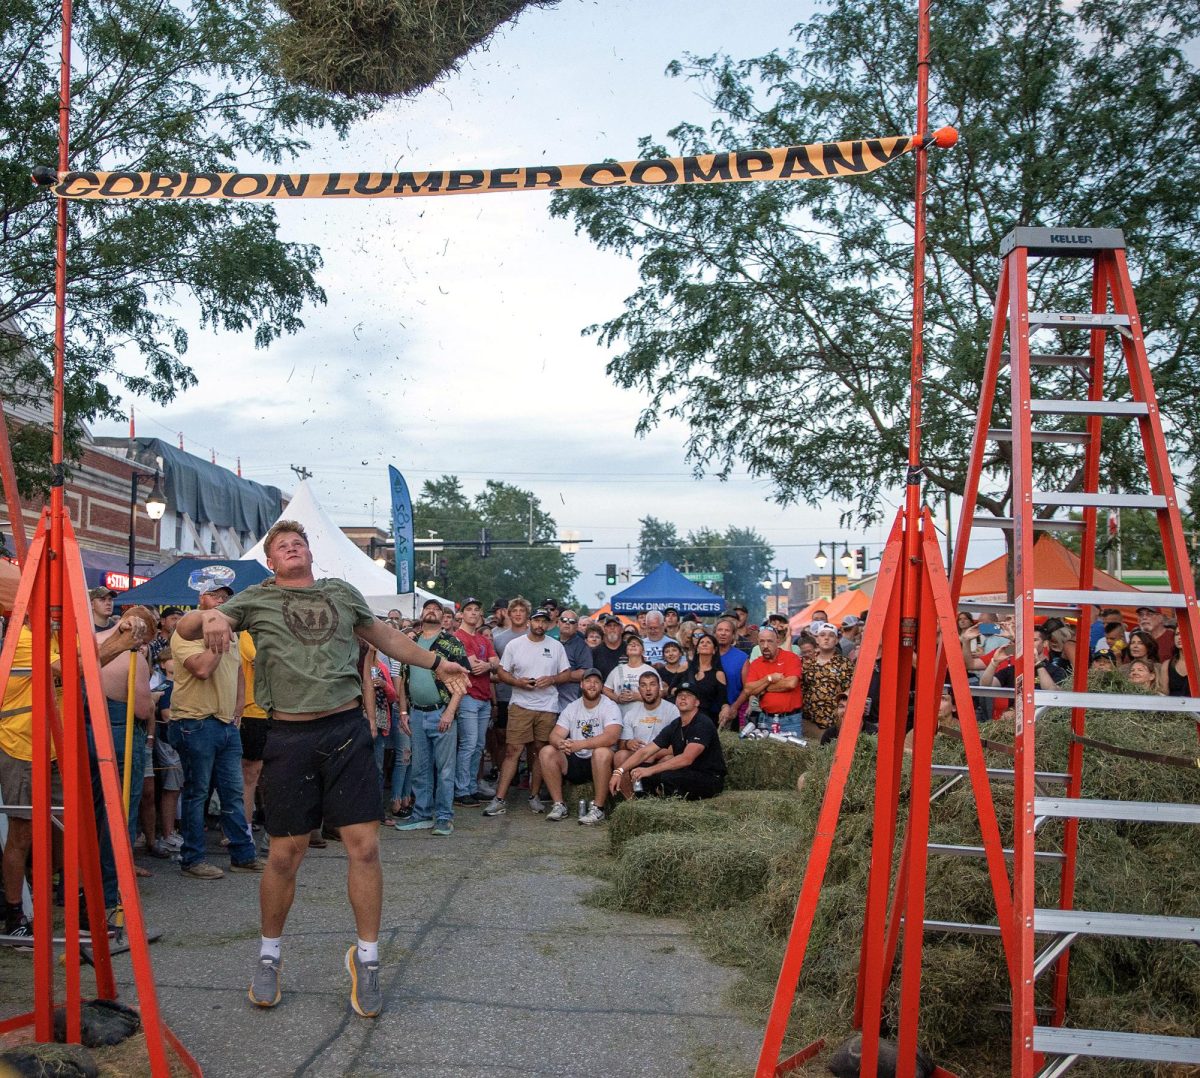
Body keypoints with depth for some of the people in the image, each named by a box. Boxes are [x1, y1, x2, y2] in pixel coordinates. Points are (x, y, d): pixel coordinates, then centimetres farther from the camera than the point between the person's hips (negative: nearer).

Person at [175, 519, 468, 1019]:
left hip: (347, 730, 2)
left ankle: (366, 957, 14)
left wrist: (434, 663, 32)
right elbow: (184, 627, -2)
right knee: (284, 854, 4)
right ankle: (269, 954, 27)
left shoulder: (342, 593, 13)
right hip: (289, 737, -2)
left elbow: (382, 634, 27)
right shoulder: (257, 599, 5)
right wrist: (209, 617, -25)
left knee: (364, 846, -2)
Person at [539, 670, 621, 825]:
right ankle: (559, 805, -10)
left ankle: (598, 809, -26)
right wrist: (560, 743, -29)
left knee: (602, 752, -36)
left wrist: (580, 744, -36)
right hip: (574, 762, 5)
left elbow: (611, 737, -25)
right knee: (546, 752, -16)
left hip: (599, 765, -4)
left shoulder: (610, 707, -7)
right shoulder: (571, 708, 7)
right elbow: (555, 735, -2)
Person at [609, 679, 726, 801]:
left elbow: (686, 759, -28)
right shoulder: (674, 727, 7)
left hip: (711, 779, -7)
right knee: (638, 769, -5)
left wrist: (650, 770, -31)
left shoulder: (703, 724, -16)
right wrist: (619, 771, -10)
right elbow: (644, 752, 3)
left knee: (668, 777, -34)